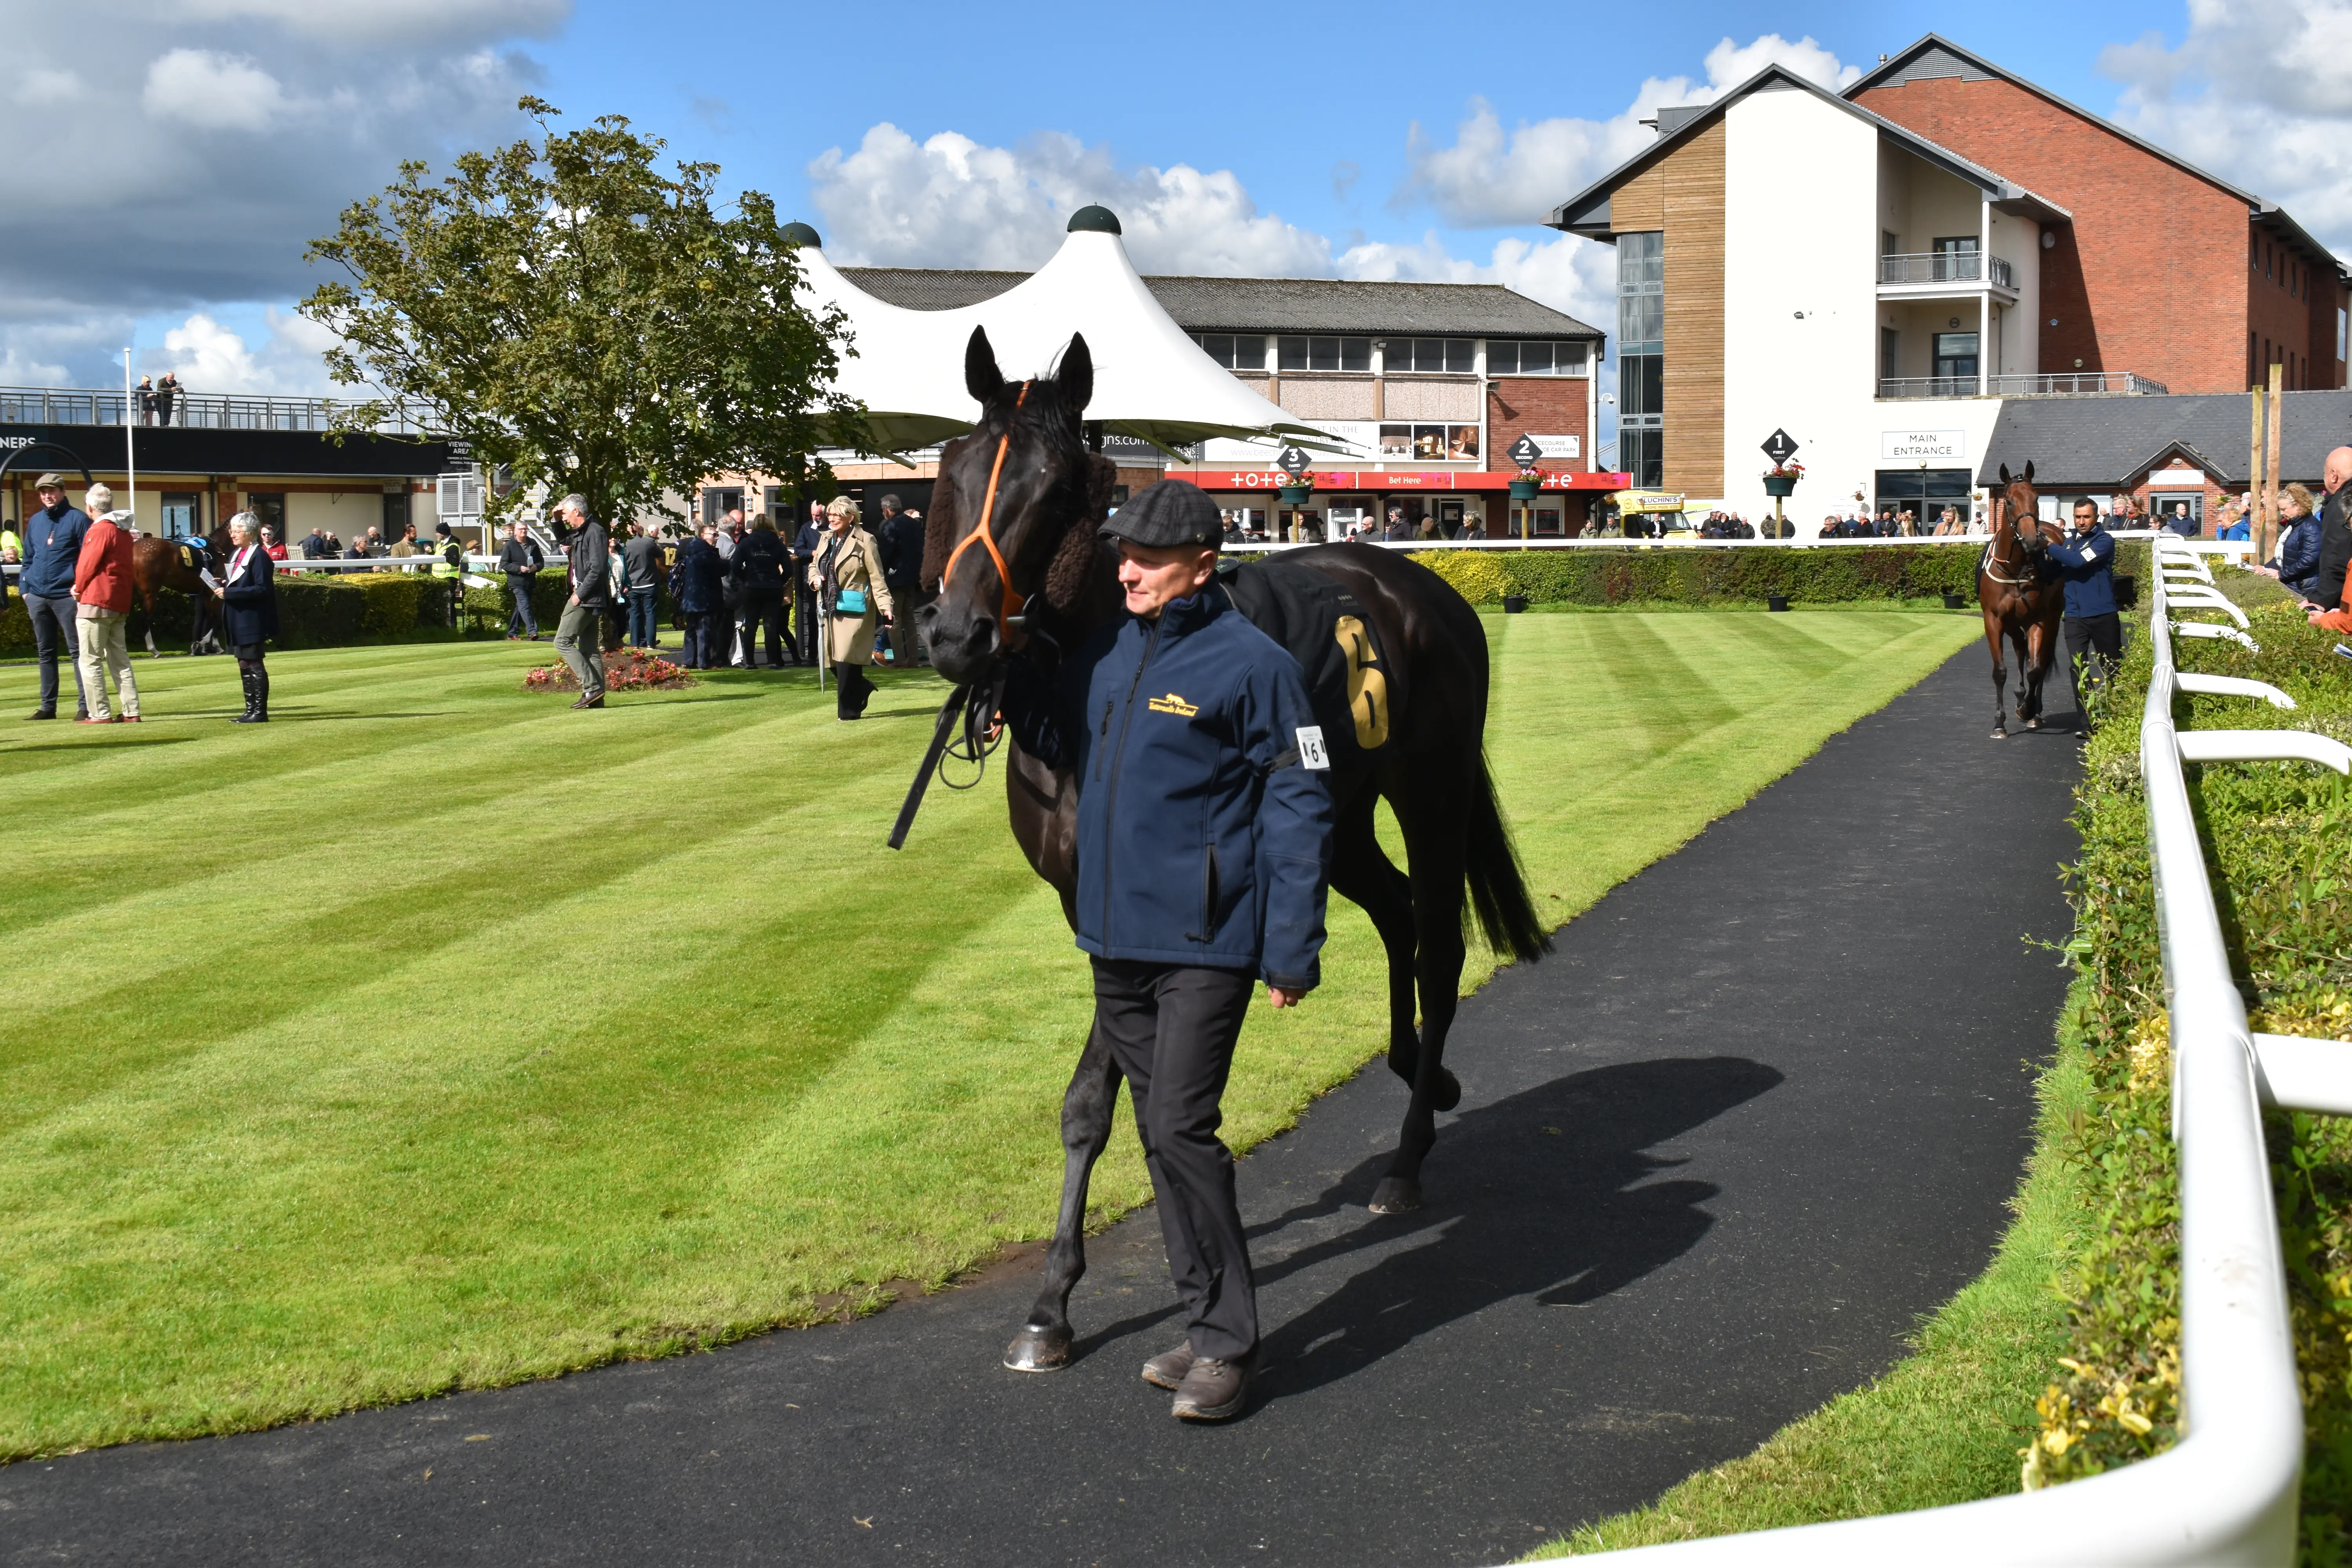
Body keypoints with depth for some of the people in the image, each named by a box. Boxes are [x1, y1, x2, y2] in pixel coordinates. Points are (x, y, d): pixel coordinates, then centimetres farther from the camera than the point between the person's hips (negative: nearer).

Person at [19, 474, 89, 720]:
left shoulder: (78, 519, -3)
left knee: (77, 651, -4)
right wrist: (25, 588, 12)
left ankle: (85, 705, -4)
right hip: (37, 596, 6)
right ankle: (48, 706, 16)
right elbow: (28, 558, 20)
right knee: (45, 653, 10)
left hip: (66, 596, -6)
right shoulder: (35, 522, 15)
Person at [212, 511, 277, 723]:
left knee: (253, 664, -4)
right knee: (244, 665, 12)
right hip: (237, 620, 9)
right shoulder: (236, 554, 13)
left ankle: (260, 712, 2)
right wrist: (221, 585, 0)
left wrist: (229, 593, -21)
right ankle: (251, 710, 18)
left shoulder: (259, 556, -14)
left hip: (252, 620, -9)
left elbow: (262, 589, -21)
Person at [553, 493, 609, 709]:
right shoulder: (579, 533, 15)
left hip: (587, 598, -10)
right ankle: (596, 697, 8)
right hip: (586, 598, 10)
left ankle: (592, 687, -12)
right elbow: (564, 540, 38)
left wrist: (580, 595, -20)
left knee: (563, 642, -8)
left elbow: (597, 569, -23)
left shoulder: (594, 532, -14)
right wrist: (557, 521, 19)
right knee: (590, 649, 8)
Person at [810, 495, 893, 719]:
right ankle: (862, 689, 29)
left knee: (846, 659, -12)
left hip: (853, 608, -7)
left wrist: (885, 606, -17)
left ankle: (849, 709, -2)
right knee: (834, 660, 6)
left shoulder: (864, 541, -6)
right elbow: (814, 565, 28)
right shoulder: (827, 540, 15)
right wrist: (815, 578, 5)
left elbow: (876, 577, -8)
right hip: (831, 608, 7)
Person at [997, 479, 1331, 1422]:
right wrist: (1003, 669, 7)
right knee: (1158, 1133, 13)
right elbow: (1057, 740, 26)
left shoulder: (1252, 663, -11)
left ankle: (1227, 1345, 2)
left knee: (1180, 1129, -10)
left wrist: (1293, 951, -15)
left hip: (1206, 944, -7)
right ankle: (1208, 1324, 25)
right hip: (1115, 938, 8)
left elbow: (1298, 811, -11)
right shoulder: (1106, 655, 9)